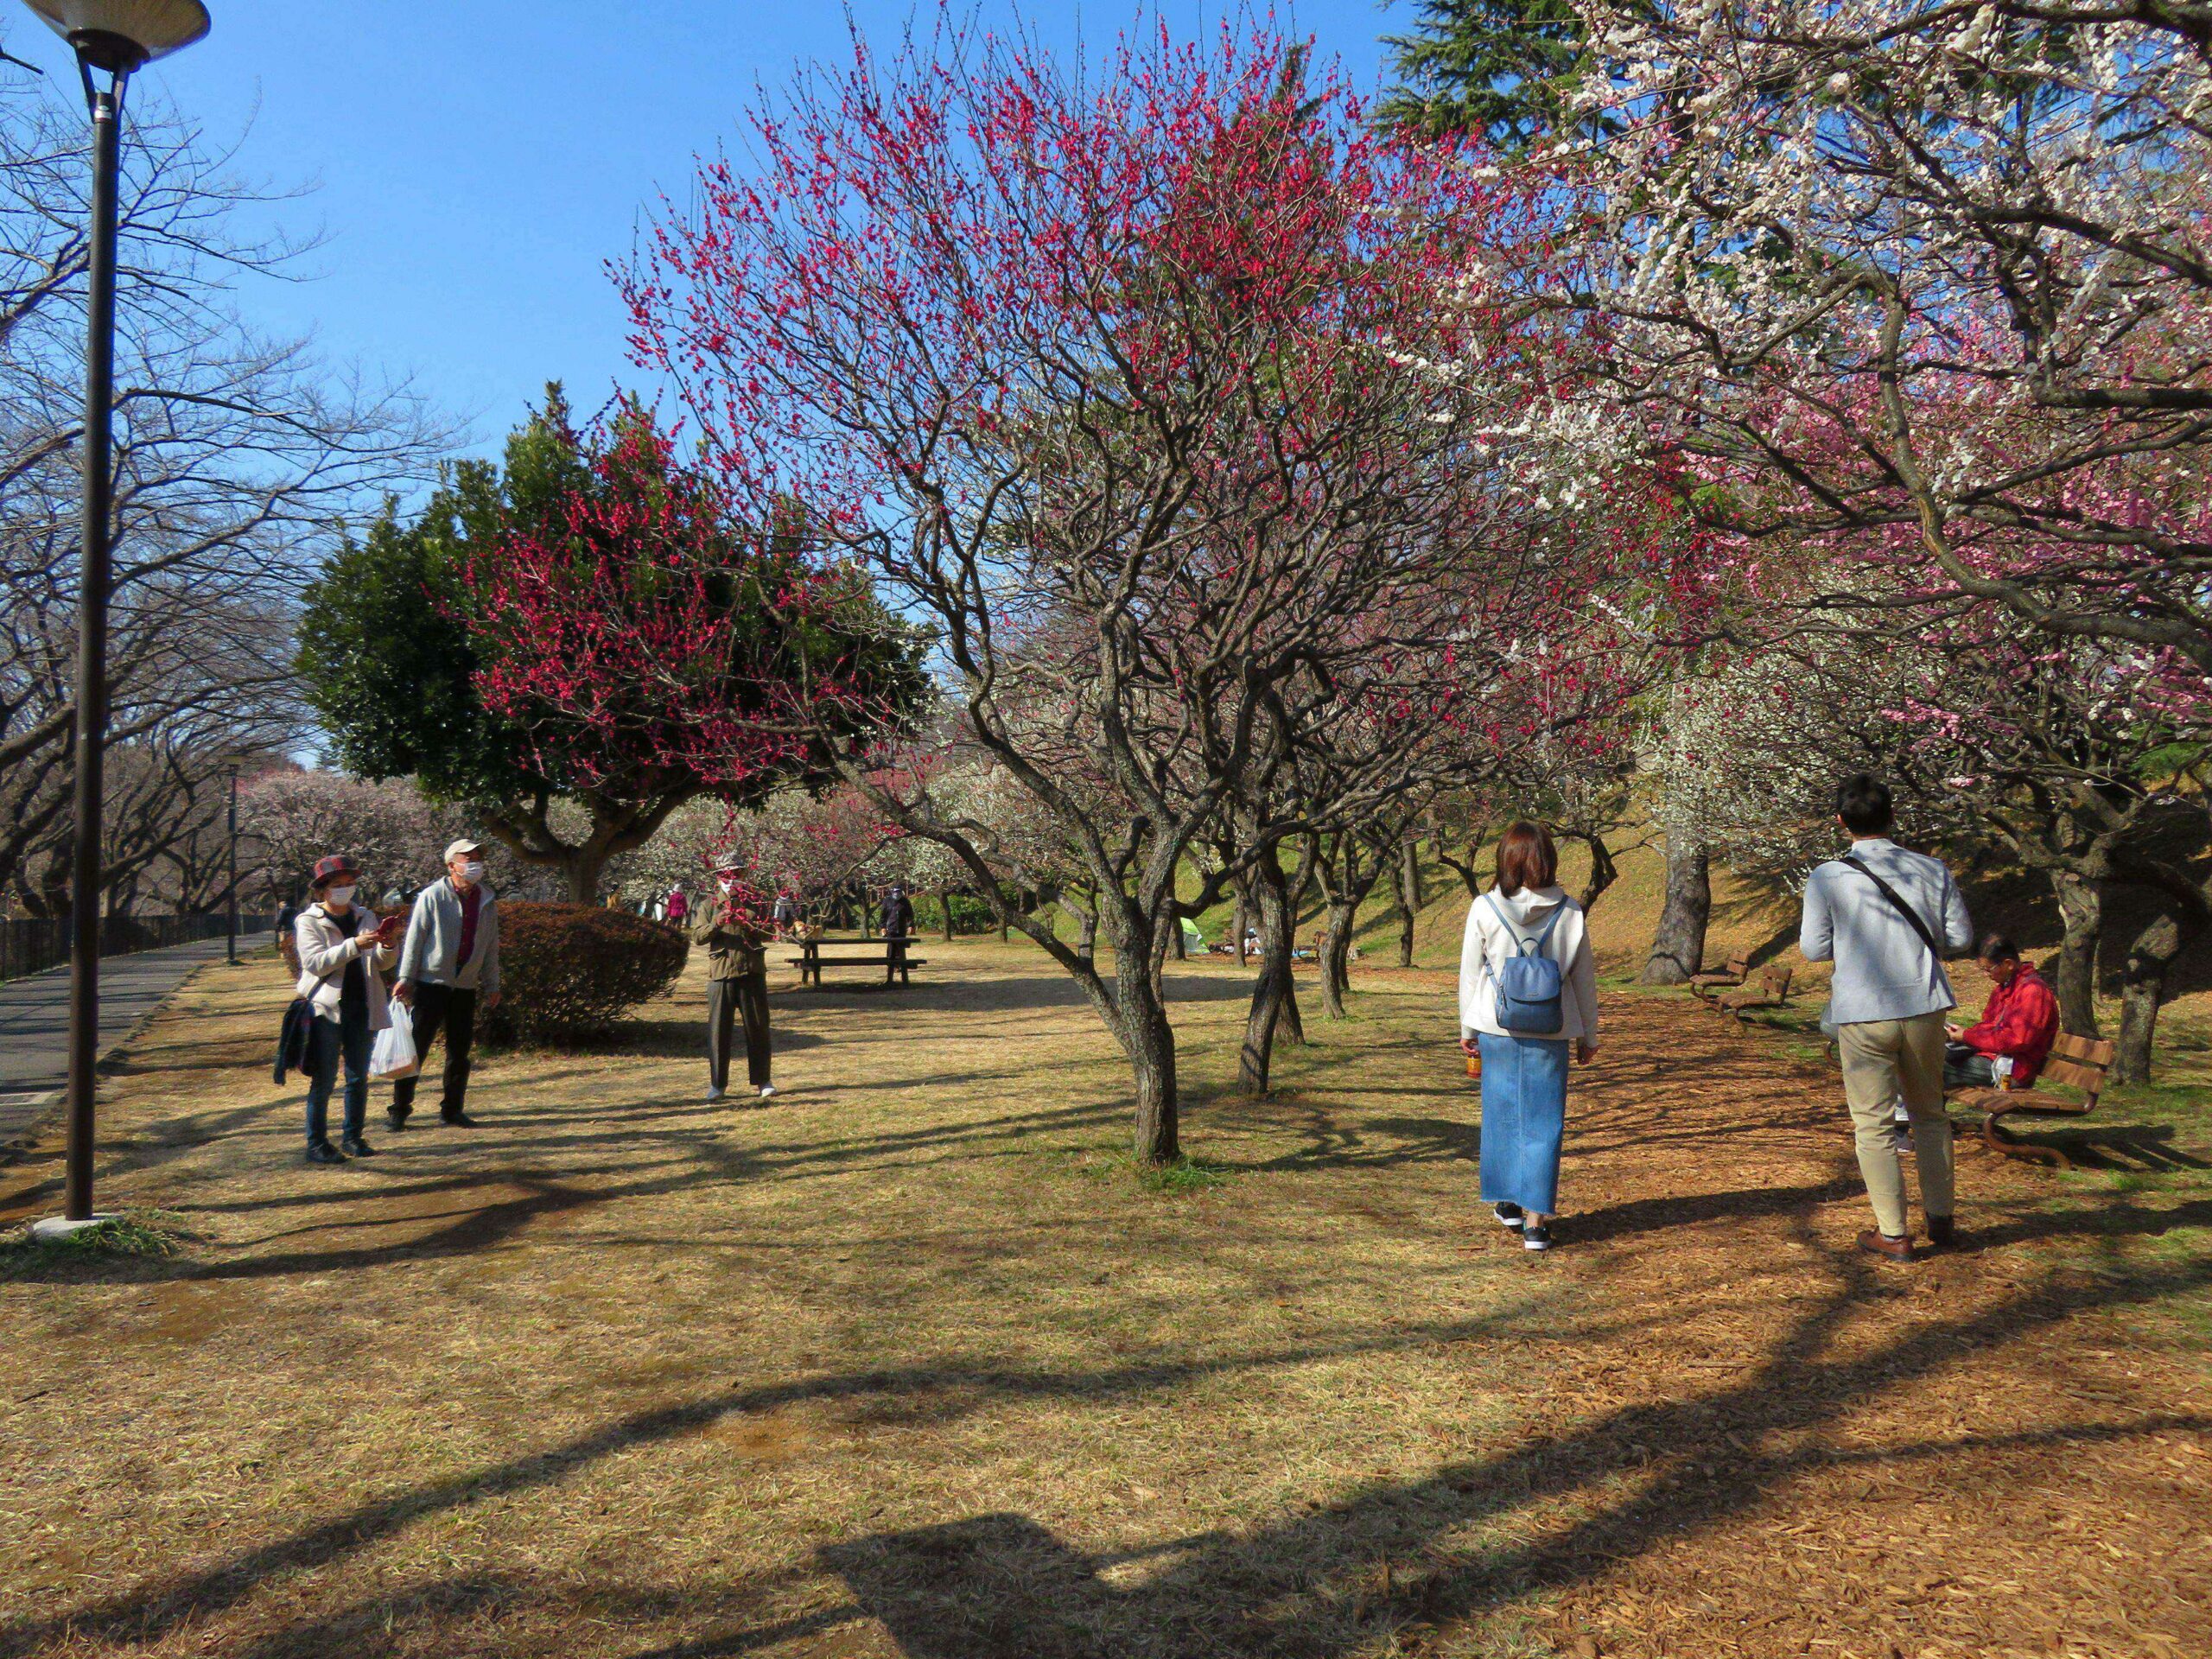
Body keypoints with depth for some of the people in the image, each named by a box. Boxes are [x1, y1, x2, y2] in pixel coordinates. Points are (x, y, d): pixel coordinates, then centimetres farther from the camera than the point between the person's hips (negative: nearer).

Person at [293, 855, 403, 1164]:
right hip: (326, 1009, -5)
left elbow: (382, 963, 8)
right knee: (323, 1081, -3)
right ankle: (317, 1144, 3)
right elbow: (315, 962, -16)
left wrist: (388, 945, -15)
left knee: (359, 1079, 9)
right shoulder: (308, 922, -2)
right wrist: (353, 945, -28)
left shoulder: (365, 918, 12)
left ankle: (352, 1138, 19)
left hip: (361, 1010, 5)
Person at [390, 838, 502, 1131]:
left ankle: (453, 1110, 19)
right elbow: (414, 939, -5)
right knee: (416, 1049, -2)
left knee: (460, 1052, 9)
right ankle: (400, 1110, 6)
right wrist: (406, 979, -8)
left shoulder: (488, 902, 8)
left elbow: (491, 947, 12)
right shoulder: (431, 897, -6)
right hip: (431, 984, -4)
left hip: (466, 988, 5)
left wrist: (492, 985, 12)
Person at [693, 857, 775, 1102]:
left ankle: (762, 1081, 15)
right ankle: (717, 1084, 11)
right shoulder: (709, 906, 7)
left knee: (758, 1028, 5)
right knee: (718, 1029, 2)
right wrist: (716, 924, -20)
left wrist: (752, 924, -15)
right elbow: (697, 936, -2)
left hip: (752, 972, 1)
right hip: (721, 974, -1)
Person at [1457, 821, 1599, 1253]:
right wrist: (1588, 1036, 15)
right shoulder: (1569, 913, -4)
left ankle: (1509, 1202, 28)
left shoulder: (1484, 909, -7)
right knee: (1543, 1121, 5)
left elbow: (1470, 974, 0)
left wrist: (1467, 1029, 12)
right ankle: (1536, 1218, 3)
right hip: (1550, 1035, 0)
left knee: (1501, 1113, 16)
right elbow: (1584, 979, 3)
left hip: (1497, 1029, 0)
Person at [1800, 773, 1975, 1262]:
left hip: (1862, 1013, -3)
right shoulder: (1932, 870, 0)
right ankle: (1940, 1219, 29)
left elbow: (1814, 948, -4)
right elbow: (1960, 936, 5)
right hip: (1923, 1007, 3)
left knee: (1872, 1124, 5)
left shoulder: (1827, 879, -8)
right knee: (1929, 1114, 20)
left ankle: (1893, 1235, 8)